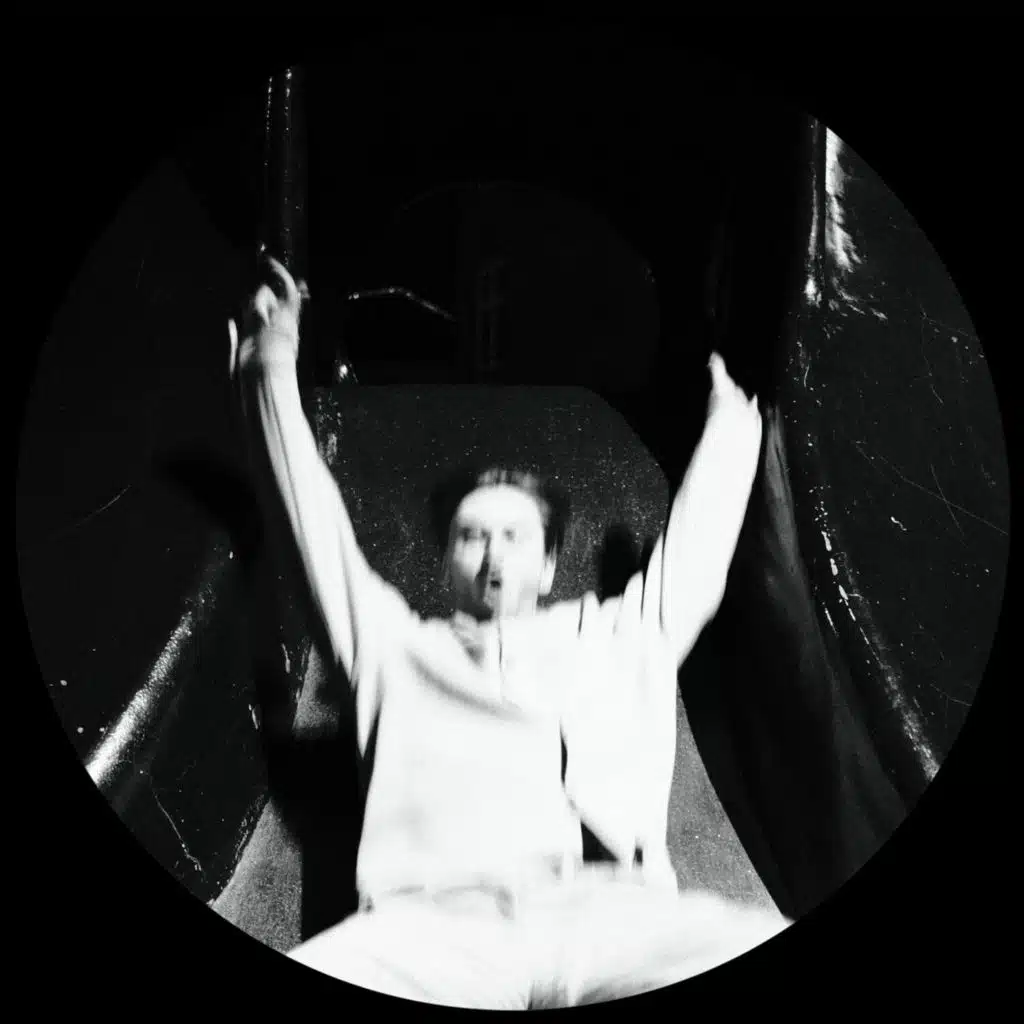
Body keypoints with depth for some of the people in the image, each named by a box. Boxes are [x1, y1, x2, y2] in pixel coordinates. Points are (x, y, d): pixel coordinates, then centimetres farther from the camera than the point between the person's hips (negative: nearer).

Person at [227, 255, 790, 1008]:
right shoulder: (397, 648, 28)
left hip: (602, 921, 1)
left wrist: (731, 414, 44)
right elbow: (321, 529, 27)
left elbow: (696, 546, 36)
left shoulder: (617, 639, 29)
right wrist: (274, 375, 27)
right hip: (432, 929, 0)